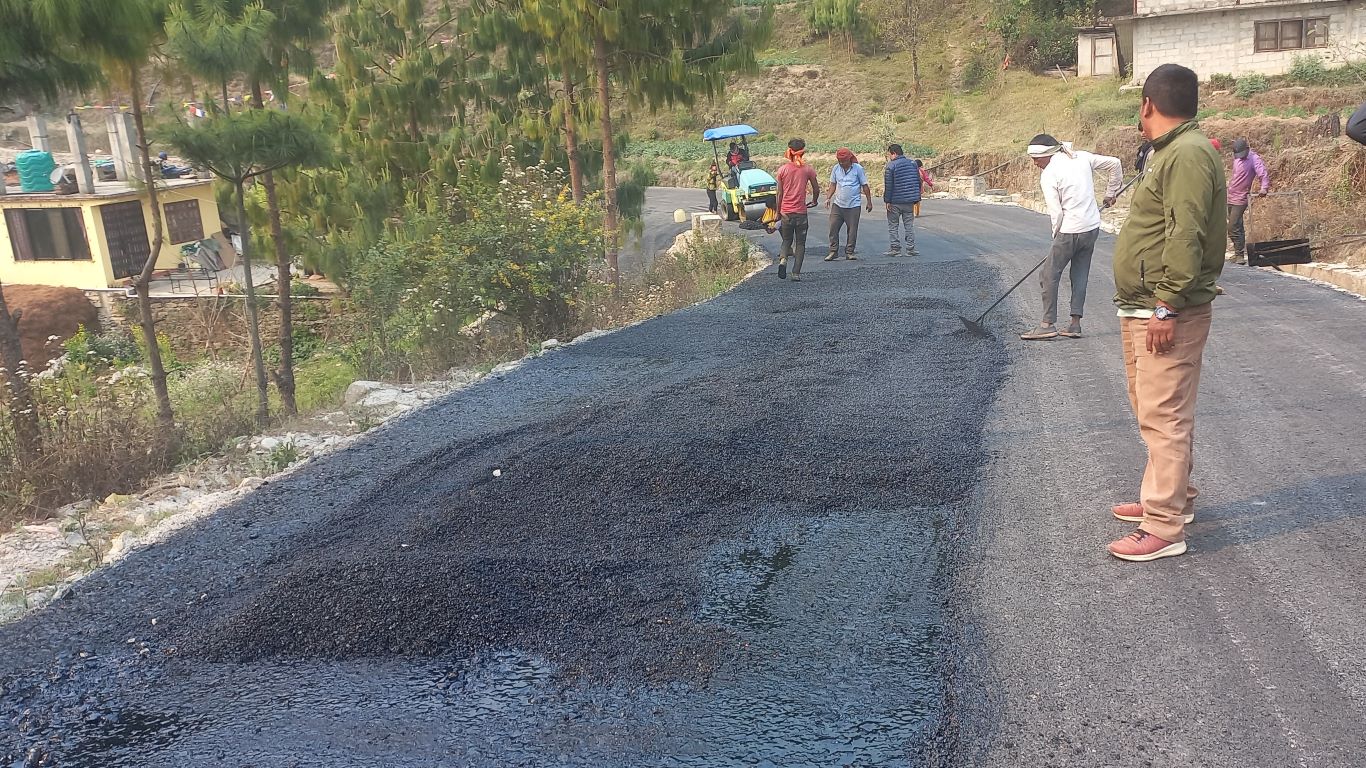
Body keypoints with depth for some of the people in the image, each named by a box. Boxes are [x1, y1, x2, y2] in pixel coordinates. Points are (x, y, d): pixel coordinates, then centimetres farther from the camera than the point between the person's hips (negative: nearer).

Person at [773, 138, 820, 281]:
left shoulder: (782, 169, -1)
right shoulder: (807, 169, -3)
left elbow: (779, 194, 2)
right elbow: (816, 189, 5)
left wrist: (778, 212, 11)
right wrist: (814, 202, 26)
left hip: (786, 212, 1)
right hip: (801, 212, -1)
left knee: (787, 240, 16)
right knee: (800, 243, 9)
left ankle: (783, 259, -13)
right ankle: (796, 273, 2)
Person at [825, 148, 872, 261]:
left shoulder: (858, 168, -5)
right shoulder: (836, 168, 3)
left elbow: (865, 186, 1)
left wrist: (869, 202, 3)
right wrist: (828, 198, 0)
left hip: (853, 206, -3)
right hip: (837, 205, 3)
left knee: (852, 230, 2)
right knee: (833, 228, -2)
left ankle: (849, 252, 13)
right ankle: (833, 251, 6)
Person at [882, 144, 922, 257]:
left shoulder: (890, 166, -10)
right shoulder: (913, 163, 8)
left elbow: (888, 185, -13)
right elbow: (918, 182, 11)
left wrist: (887, 201, -7)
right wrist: (917, 199, 16)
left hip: (895, 201, -4)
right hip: (909, 201, 5)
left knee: (893, 226, 6)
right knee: (909, 225, 9)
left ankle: (895, 249, 4)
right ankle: (910, 249, 8)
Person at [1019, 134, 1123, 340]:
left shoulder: (1048, 175, -12)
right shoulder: (1082, 157, 6)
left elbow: (1056, 213, -13)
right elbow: (1114, 164, 13)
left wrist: (1057, 237, 1)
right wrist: (1110, 193, 23)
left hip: (1070, 231, -7)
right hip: (1093, 227, 7)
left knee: (1049, 275, 2)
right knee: (1080, 275, 12)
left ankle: (1048, 324, 3)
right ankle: (1075, 324, 13)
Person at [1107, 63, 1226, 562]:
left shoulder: (1188, 154, -16)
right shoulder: (1170, 152, 17)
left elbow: (1185, 237, -24)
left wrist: (1166, 307, -25)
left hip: (1167, 315, -11)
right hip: (1144, 312, 11)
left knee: (1164, 417, -9)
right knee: (1155, 412, 20)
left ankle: (1164, 529, -4)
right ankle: (1173, 497, 34)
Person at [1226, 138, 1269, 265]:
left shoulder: (1254, 159, -13)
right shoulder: (1237, 158, 10)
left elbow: (1263, 175, -24)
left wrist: (1264, 189, -41)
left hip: (1240, 199, -7)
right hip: (1230, 197, 7)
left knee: (1233, 228, -13)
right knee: (1238, 227, 13)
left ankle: (1240, 255, -7)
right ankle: (1238, 253, 19)